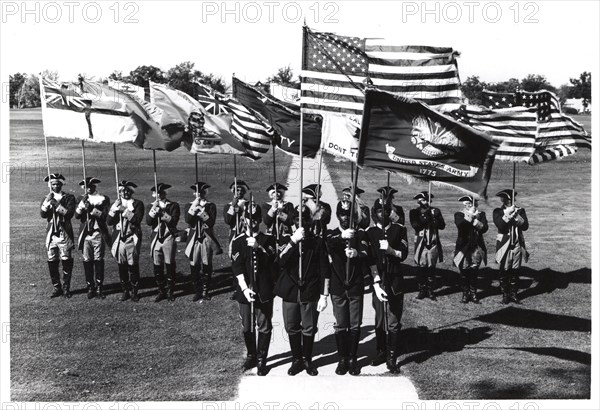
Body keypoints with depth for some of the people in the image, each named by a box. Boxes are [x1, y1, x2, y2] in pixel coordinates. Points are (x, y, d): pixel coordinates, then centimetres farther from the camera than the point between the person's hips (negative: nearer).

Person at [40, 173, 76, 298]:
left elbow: (70, 213, -10)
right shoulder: (46, 199, 12)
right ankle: (57, 287, 13)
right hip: (51, 233, 3)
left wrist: (57, 205, -18)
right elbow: (43, 214, -4)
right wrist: (48, 201, -16)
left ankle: (66, 288, 5)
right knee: (52, 262, 3)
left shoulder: (69, 197, 3)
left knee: (66, 261, -3)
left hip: (64, 233, -3)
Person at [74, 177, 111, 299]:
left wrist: (92, 209, -18)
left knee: (98, 261, -2)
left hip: (98, 233, -2)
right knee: (87, 261, 1)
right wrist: (82, 203, -13)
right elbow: (77, 215, 0)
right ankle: (90, 287, 8)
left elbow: (104, 216, -7)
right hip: (85, 234, 2)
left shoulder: (103, 199, 3)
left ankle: (99, 288, 2)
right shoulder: (82, 199, 12)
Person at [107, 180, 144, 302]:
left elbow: (137, 220, -13)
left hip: (132, 239, -3)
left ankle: (134, 291, 7)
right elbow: (109, 221, 2)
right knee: (121, 267, 5)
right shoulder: (116, 204, 11)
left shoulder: (138, 204, 1)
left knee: (133, 266, -2)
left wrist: (125, 211, -16)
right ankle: (125, 291, 15)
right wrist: (115, 208, -10)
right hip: (119, 240, 3)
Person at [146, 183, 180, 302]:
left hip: (169, 238, -3)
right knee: (157, 267, 3)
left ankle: (171, 292, 7)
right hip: (156, 238, 3)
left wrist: (162, 212, -15)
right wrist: (154, 208, -14)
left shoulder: (173, 206, 3)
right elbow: (148, 221, -4)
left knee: (170, 266, -2)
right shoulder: (151, 206, 10)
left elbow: (174, 221, -10)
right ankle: (161, 291, 12)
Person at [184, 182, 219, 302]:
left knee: (206, 266, 2)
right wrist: (194, 206, -18)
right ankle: (197, 291, 12)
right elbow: (188, 220, -11)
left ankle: (205, 291, 12)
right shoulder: (189, 205, 7)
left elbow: (211, 222, -11)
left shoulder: (211, 206, 3)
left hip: (207, 239, -1)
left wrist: (201, 210, -18)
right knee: (194, 267, 1)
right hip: (194, 239, 1)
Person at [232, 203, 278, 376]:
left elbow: (271, 259, -11)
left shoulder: (268, 239, 3)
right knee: (247, 327, 10)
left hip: (264, 290, -1)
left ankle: (261, 360, 11)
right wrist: (245, 288, -15)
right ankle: (251, 355, 27)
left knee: (264, 326, 0)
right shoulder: (238, 241, 3)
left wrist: (259, 247, -27)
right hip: (245, 290, 1)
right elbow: (237, 267, -5)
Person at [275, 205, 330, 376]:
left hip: (310, 293, -1)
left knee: (309, 329, 5)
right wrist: (293, 241, -23)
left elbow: (325, 270, 0)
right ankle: (296, 360, 23)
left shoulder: (318, 241, 0)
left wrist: (324, 295, -5)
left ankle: (307, 360, 22)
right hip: (290, 292, 1)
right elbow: (280, 261, -15)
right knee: (292, 328, 8)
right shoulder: (286, 239, 3)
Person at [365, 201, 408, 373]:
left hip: (395, 281, 0)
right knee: (379, 320, 7)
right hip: (379, 281, 0)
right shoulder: (370, 233, 2)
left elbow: (403, 254, 1)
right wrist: (377, 283, -13)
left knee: (394, 322, -1)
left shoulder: (399, 229, 5)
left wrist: (391, 250, -19)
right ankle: (381, 352, 23)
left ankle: (392, 358, 4)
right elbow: (371, 261, -4)